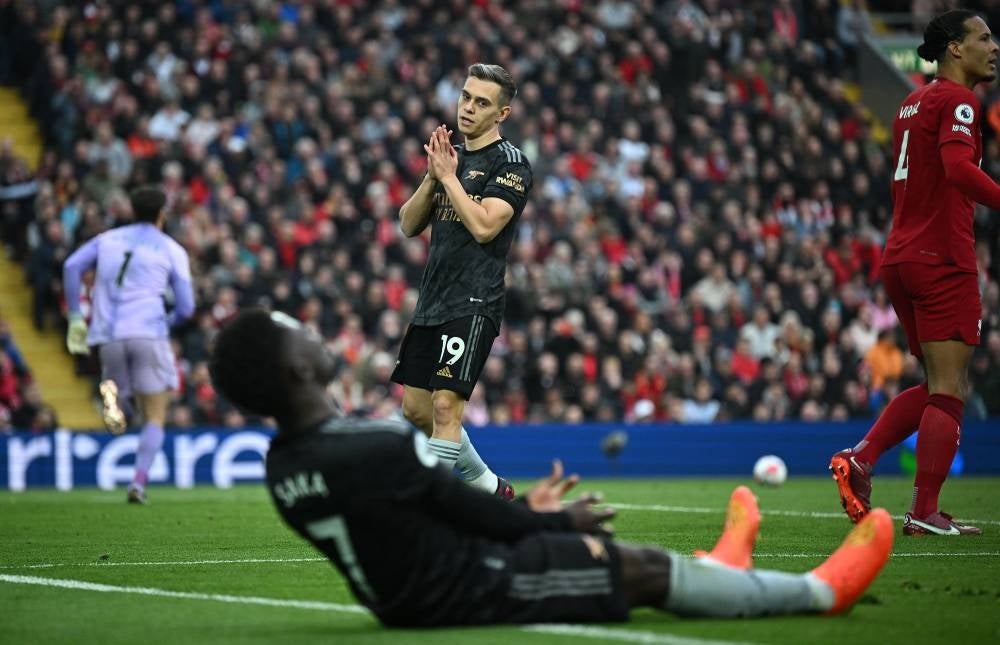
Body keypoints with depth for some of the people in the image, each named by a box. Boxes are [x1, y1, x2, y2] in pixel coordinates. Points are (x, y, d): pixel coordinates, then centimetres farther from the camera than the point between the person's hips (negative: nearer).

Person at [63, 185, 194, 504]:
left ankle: (112, 395, -21)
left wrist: (75, 318, 7)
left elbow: (71, 266, 4)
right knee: (155, 416, 4)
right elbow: (185, 307, 5)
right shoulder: (173, 250, 9)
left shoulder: (108, 238, 17)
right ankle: (139, 483, -14)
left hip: (109, 337, 3)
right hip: (148, 332, -3)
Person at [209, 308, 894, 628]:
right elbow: (477, 513, -16)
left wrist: (524, 509, 16)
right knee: (645, 569, 4)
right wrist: (553, 520, 4)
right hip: (464, 590, -9)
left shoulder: (282, 467, -2)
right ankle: (821, 590, 20)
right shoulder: (377, 449, -30)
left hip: (400, 592, 9)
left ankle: (717, 570, 48)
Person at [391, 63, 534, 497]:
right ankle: (490, 487, 27)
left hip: (473, 304, -8)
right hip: (432, 301, 8)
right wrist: (432, 177, -1)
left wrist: (448, 176, -12)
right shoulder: (450, 155, 16)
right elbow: (408, 226, 14)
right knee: (416, 410, 11)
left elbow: (484, 226, -19)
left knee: (445, 406, -17)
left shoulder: (510, 162, -6)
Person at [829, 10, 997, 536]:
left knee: (938, 386, 16)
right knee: (949, 389, -4)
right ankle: (924, 513, -5)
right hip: (943, 261, -9)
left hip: (901, 256, 9)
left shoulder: (913, 103, 18)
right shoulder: (957, 100, -10)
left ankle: (859, 459, 3)